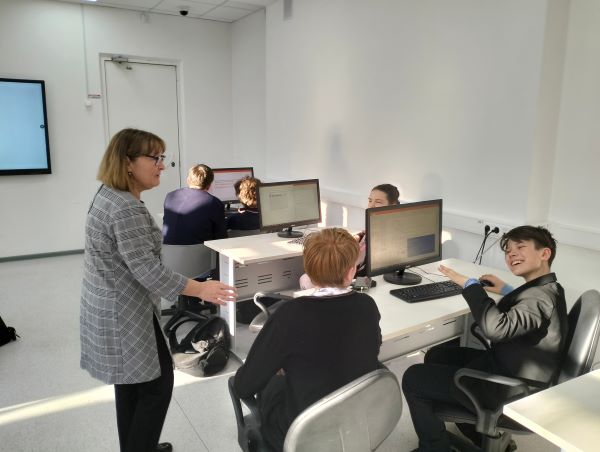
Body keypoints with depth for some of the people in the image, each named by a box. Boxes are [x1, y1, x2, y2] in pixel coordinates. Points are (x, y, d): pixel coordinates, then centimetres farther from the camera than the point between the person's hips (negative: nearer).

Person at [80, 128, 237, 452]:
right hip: (124, 314, -10)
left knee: (131, 384, 19)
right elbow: (147, 270, -27)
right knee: (157, 384, 2)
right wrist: (200, 289, -23)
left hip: (114, 307, 10)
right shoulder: (126, 210, -25)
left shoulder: (109, 195, 8)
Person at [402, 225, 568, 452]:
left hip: (509, 391, -10)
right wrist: (506, 291, 18)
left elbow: (496, 328, -43)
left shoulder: (541, 296, -26)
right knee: (436, 356, 21)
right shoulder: (545, 289, 6)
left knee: (413, 378, -7)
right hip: (506, 369, 10)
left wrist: (470, 284, -33)